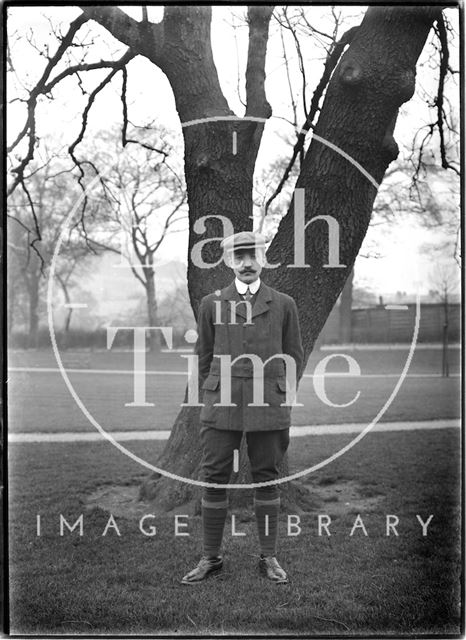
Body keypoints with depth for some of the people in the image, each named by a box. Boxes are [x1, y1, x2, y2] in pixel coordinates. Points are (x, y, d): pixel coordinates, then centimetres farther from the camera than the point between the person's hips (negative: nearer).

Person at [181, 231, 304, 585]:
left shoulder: (284, 304, 7)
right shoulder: (211, 304, 9)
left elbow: (295, 357, 12)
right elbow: (204, 355, 14)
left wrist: (283, 396, 6)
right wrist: (214, 394, 9)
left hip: (269, 406, 0)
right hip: (221, 405, 1)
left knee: (267, 479, 5)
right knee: (215, 479, 1)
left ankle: (269, 557, 17)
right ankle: (210, 557, 13)